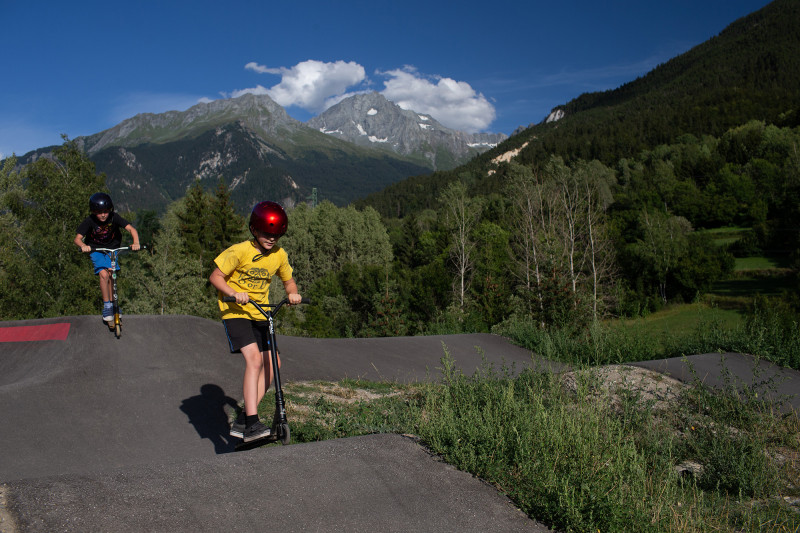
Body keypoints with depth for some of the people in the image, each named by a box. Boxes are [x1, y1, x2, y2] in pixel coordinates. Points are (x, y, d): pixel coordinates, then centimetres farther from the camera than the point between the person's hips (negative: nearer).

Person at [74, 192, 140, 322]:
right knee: (103, 274, -19)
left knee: (110, 273, -13)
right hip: (96, 250, -1)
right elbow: (77, 239, -26)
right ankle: (107, 306, -9)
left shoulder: (114, 217, -21)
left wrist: (136, 242, -47)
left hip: (112, 248, 2)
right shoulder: (89, 221, -22)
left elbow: (131, 228, -28)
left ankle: (111, 303, 4)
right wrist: (83, 246, -49)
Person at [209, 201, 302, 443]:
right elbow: (215, 276, -11)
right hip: (236, 313, -6)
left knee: (272, 364, 1)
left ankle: (242, 422, 12)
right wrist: (234, 294, -27)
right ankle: (252, 423, -22)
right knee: (254, 359, -23)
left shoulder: (279, 255, 1)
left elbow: (288, 281, 14)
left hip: (261, 315, 6)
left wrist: (293, 293, -8)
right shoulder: (240, 251, -14)